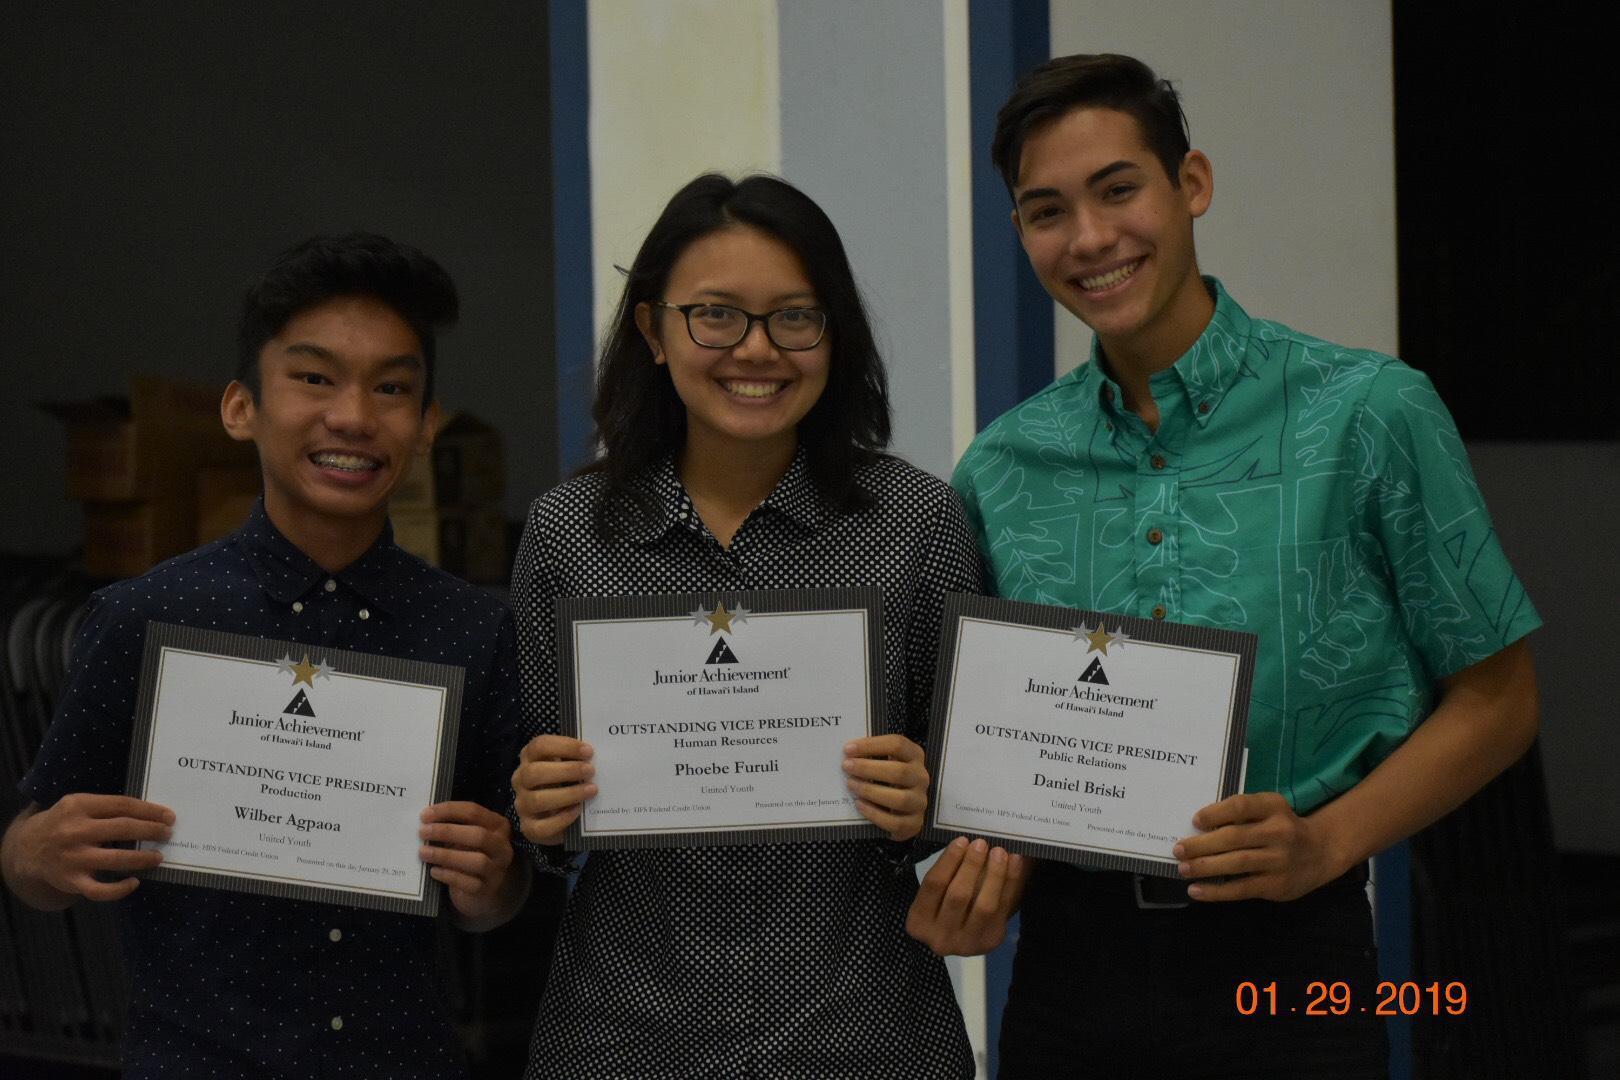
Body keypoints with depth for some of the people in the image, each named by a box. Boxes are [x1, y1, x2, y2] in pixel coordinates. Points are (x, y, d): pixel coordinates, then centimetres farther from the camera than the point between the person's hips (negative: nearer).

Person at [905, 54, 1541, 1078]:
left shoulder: (1369, 415, -5)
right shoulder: (1001, 470, 6)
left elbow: (1494, 700, 0)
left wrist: (1323, 844, -14)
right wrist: (974, 878, -6)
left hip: (1286, 954, -3)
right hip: (1069, 958, 3)